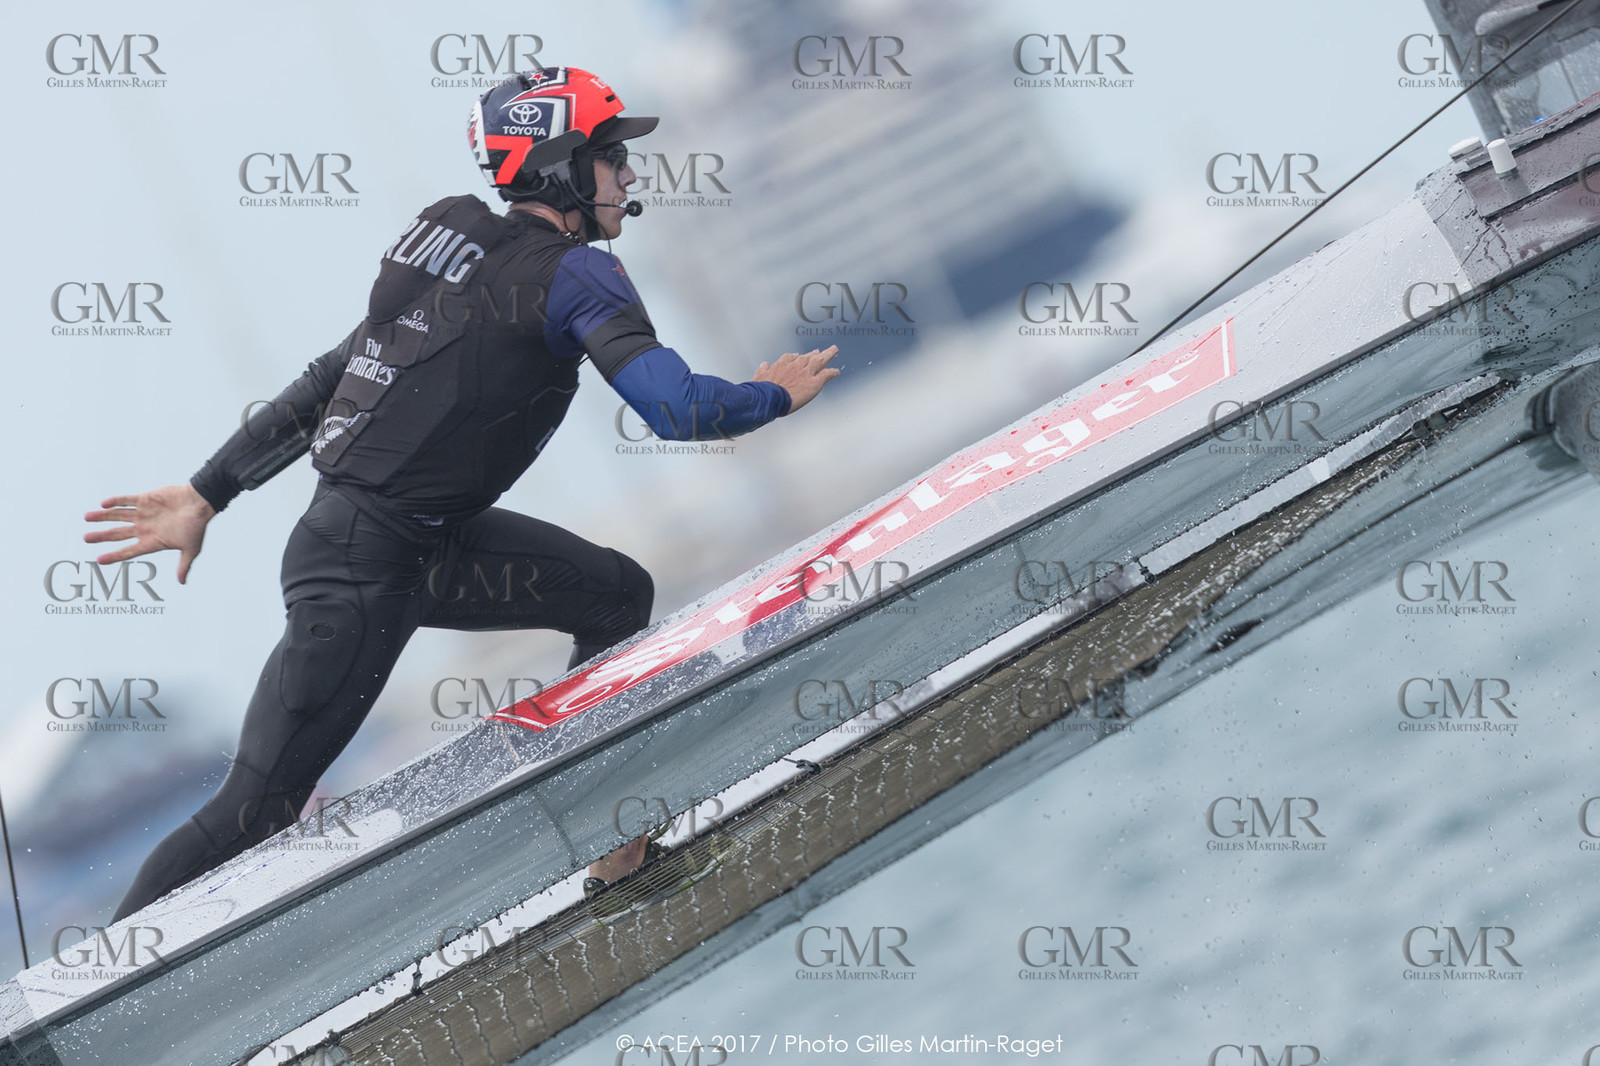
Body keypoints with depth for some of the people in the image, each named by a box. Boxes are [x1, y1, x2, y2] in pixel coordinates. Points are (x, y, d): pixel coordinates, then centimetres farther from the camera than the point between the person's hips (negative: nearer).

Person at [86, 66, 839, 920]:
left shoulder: (461, 246, 12)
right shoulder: (576, 275, -13)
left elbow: (326, 379, 15)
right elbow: (678, 410, -23)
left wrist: (207, 493, 18)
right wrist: (776, 396, -2)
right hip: (367, 571, -10)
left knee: (619, 595, 13)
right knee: (256, 814, -5)